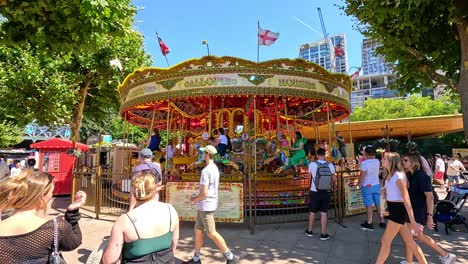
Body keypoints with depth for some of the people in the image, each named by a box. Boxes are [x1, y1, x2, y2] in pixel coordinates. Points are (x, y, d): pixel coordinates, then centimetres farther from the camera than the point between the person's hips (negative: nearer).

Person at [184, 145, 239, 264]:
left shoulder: (206, 171, -21)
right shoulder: (215, 168, 9)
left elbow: (204, 193, -24)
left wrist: (194, 199, -5)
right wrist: (197, 199, 16)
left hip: (205, 206, -10)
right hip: (205, 205, 10)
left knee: (211, 233, -2)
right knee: (198, 230, 16)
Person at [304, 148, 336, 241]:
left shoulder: (312, 164, -11)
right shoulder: (330, 165, -7)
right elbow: (334, 178, 4)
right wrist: (334, 184, 27)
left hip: (314, 192, 0)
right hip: (325, 192, 1)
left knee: (312, 212, 13)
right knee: (324, 213, 9)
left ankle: (309, 231, 28)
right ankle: (323, 234, 16)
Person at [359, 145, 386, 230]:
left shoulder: (364, 163, -19)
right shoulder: (377, 161, -1)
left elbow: (362, 175, -19)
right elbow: (378, 172, 14)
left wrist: (360, 183, -5)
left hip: (367, 186, -5)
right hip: (376, 185, 5)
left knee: (369, 205, 2)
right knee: (378, 204, 14)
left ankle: (369, 223, 9)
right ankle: (382, 221, 22)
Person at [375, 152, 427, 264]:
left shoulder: (398, 176, -19)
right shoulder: (389, 175, 8)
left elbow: (406, 199, -23)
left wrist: (413, 222, -24)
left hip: (398, 210, -9)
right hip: (394, 210, 9)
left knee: (385, 241, 1)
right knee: (409, 241, 16)